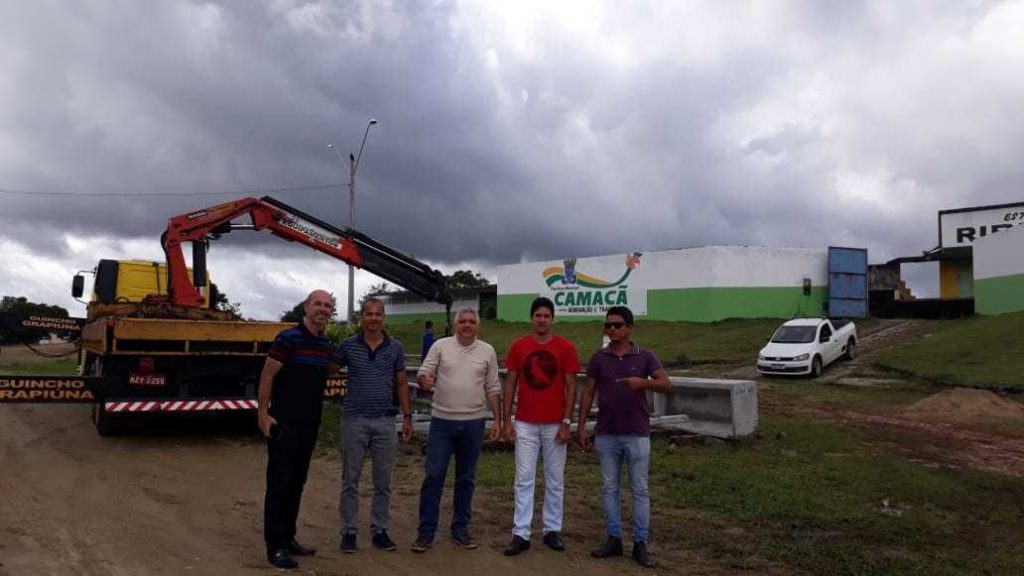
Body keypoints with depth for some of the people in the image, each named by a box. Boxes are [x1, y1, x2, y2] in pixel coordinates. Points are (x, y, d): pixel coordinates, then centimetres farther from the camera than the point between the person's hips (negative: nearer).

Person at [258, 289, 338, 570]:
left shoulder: (325, 344, 9)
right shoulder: (289, 338, -13)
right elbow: (267, 375, -13)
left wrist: (343, 361, 8)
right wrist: (263, 413, -15)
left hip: (310, 424, 7)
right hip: (284, 423, -7)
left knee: (297, 483, 14)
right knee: (278, 484, -1)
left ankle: (288, 538, 24)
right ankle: (275, 547, 5)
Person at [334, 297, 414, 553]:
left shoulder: (395, 347, 3)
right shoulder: (347, 346, 0)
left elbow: (401, 384, 9)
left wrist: (407, 416, 6)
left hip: (385, 421, 1)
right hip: (354, 420, -1)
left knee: (383, 480, 8)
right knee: (350, 479, 5)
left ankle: (379, 530, 19)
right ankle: (349, 532, 15)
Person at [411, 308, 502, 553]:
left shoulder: (487, 351, 5)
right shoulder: (440, 346, 0)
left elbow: (493, 389, 8)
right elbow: (423, 373, -3)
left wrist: (497, 419, 4)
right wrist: (425, 380, -27)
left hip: (474, 423, 2)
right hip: (442, 421, -2)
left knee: (466, 478, 10)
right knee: (433, 476, -2)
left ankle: (460, 529, 21)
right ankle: (426, 532, 7)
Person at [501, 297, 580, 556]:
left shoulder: (565, 347, -3)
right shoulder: (518, 346, 1)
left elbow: (571, 387, -2)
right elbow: (510, 384, 4)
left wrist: (566, 423, -8)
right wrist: (507, 421, -1)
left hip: (555, 424, 0)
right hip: (525, 424, 0)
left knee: (555, 480, 9)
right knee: (524, 479, 2)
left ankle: (552, 530, 21)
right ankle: (520, 534, 7)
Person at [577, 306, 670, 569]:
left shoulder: (645, 357, -1)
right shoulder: (598, 357, 3)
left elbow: (666, 384, -13)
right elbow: (588, 393, 6)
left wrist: (642, 382, -32)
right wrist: (581, 425, 1)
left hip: (637, 435, -2)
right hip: (606, 435, 2)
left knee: (640, 490, 3)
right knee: (609, 488, 9)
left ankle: (640, 544, 11)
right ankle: (613, 539, 19)